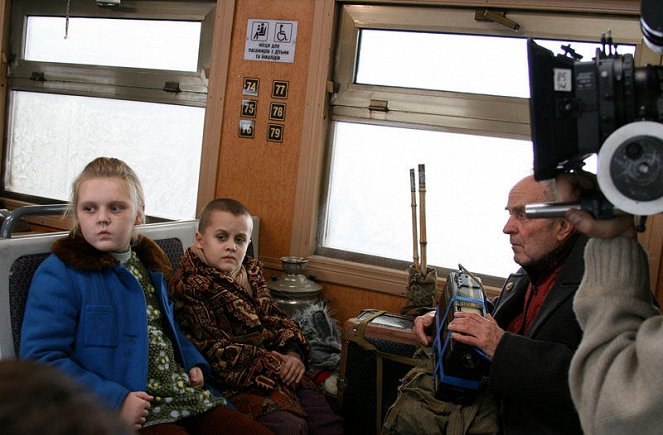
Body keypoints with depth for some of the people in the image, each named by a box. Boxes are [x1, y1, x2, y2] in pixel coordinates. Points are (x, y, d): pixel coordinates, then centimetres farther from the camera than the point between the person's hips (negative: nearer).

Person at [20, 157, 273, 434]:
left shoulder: (148, 263, 16)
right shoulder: (59, 274, -7)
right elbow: (41, 357, -14)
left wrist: (193, 362, 12)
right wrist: (115, 401, -20)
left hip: (189, 397, 7)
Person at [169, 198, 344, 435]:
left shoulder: (251, 270, 16)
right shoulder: (189, 284, -8)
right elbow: (213, 349, -14)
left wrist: (293, 353, -3)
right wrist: (270, 364, -15)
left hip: (278, 369, 7)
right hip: (236, 383, -7)